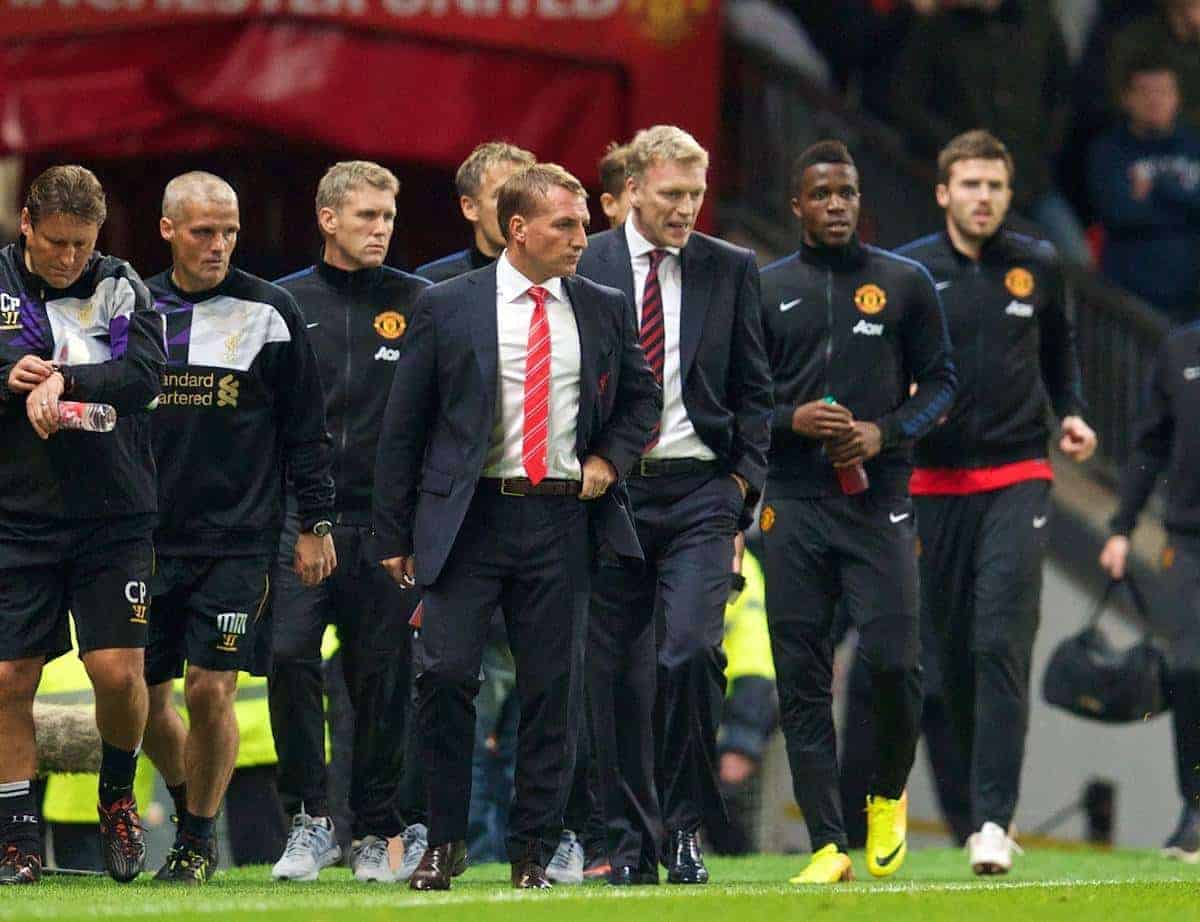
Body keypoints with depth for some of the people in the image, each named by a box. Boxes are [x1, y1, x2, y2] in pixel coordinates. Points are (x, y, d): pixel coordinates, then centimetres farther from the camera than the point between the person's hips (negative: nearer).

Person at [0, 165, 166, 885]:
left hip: (113, 519, 0)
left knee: (120, 672, -7)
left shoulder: (122, 288, 3)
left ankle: (118, 796, 21)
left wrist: (64, 381, -25)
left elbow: (146, 374, -12)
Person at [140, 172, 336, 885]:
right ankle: (188, 805, 28)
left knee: (210, 689, -8)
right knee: (143, 692, 3)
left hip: (239, 538, -3)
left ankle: (200, 839, 8)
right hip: (148, 535, 3)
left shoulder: (270, 313, 0)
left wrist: (317, 523, 1)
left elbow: (306, 429, 3)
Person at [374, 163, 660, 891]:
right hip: (469, 518, -2)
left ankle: (534, 855, 11)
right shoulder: (446, 309, 1)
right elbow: (403, 427, 5)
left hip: (563, 519, 2)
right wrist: (395, 537, 2)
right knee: (446, 673, -12)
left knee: (553, 689, 2)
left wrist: (610, 458, 3)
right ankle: (446, 843, 3)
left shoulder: (606, 311, 9)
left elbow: (642, 397, 23)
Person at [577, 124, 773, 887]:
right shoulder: (583, 268, 2)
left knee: (692, 651, -17)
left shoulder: (731, 270, 8)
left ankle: (685, 823, -4)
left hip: (700, 488, 0)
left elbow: (753, 387, 11)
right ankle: (632, 838, 12)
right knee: (618, 671, 2)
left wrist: (744, 480, 2)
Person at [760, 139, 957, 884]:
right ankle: (828, 844, 0)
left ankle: (889, 796, 19)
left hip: (879, 501, -1)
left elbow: (941, 383, 8)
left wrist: (885, 433, -8)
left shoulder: (905, 284, 7)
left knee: (894, 661, -9)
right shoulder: (767, 290, 10)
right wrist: (793, 420, -9)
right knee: (802, 676, -2)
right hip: (793, 505, 1)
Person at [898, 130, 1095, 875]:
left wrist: (1072, 415, 7)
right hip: (936, 482, 1)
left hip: (1017, 481, -1)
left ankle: (994, 822, -18)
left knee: (1001, 646, -14)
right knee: (955, 653, 6)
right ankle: (987, 798, 24)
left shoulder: (1039, 266, 6)